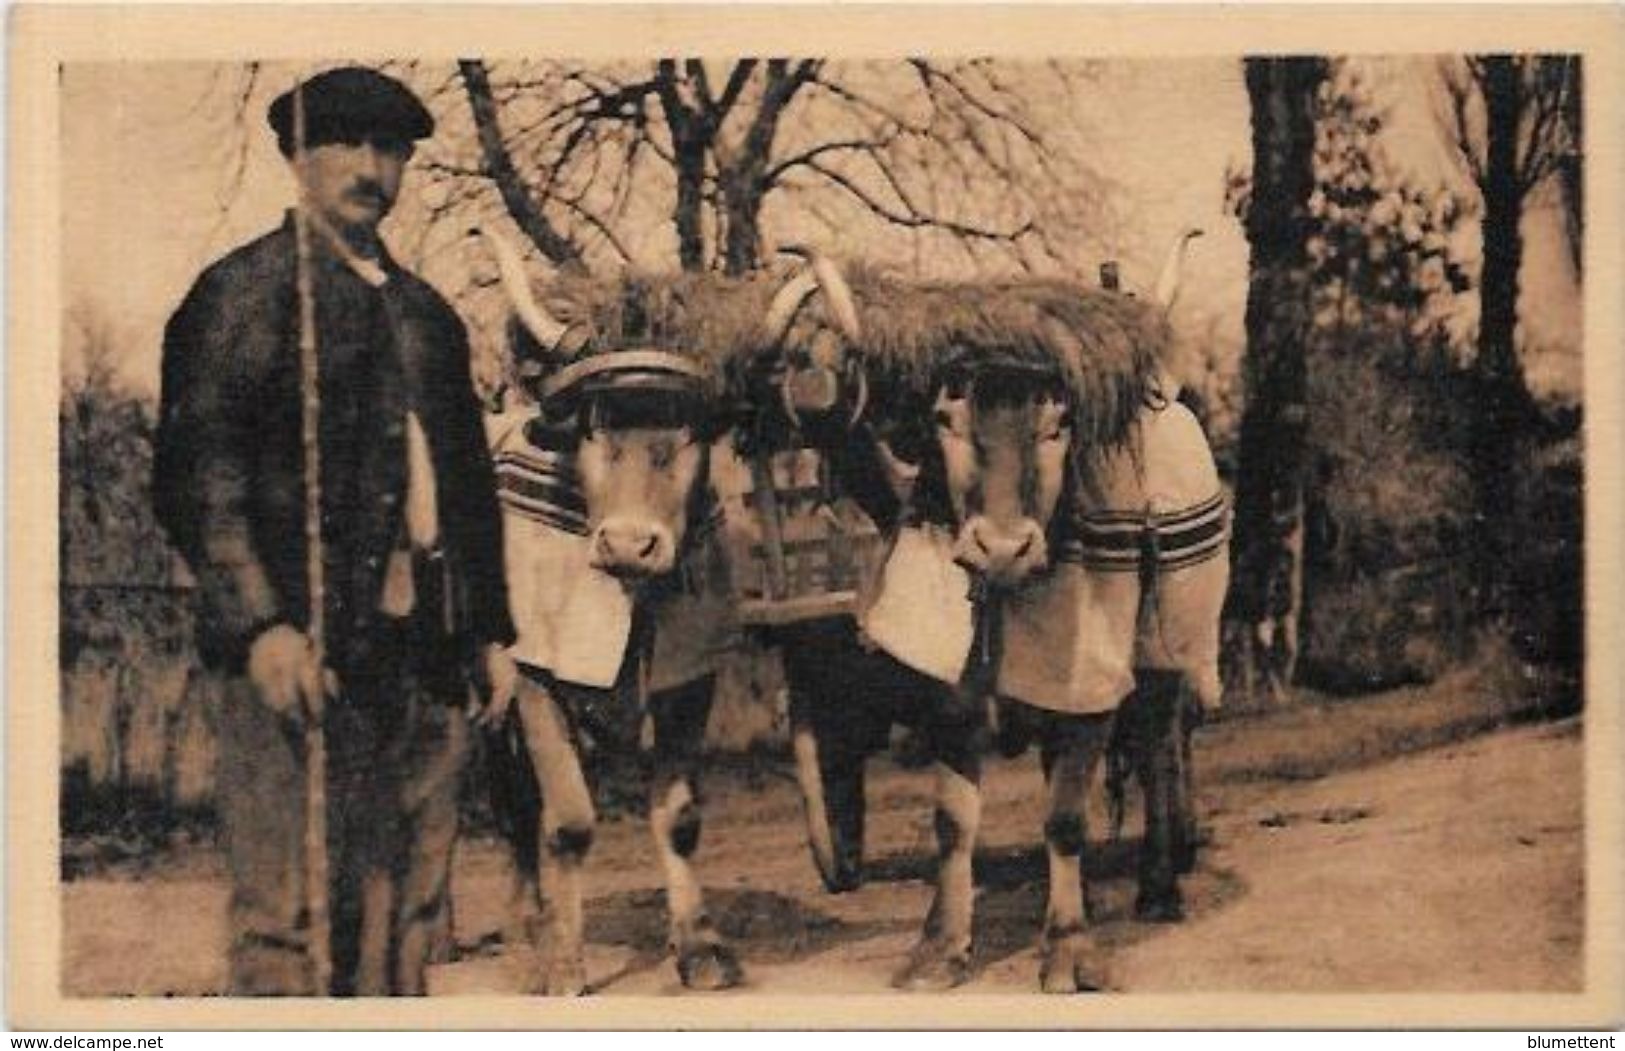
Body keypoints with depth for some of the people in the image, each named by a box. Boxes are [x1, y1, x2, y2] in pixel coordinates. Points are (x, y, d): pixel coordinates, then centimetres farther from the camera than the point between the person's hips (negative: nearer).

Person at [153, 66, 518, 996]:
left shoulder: (426, 312, 20)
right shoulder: (243, 291, 0)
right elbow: (195, 474, -9)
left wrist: (492, 630, 18)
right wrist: (260, 625, -19)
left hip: (427, 644, 7)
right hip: (305, 645, -6)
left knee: (410, 909, 9)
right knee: (291, 910, -5)